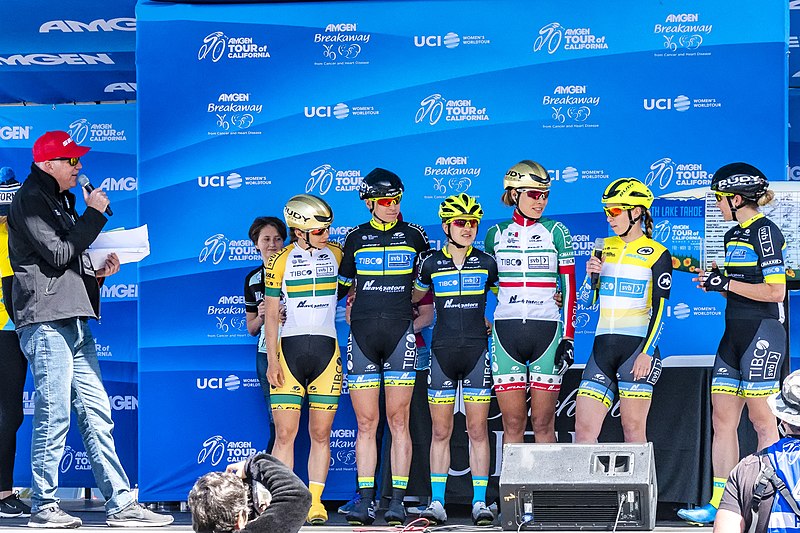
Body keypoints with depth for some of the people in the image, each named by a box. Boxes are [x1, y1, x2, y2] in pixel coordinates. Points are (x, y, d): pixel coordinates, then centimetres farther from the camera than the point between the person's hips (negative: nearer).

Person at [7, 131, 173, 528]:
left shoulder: (60, 200, 23)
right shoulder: (31, 199, -5)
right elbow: (56, 254, -15)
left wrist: (97, 272, 8)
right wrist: (94, 214, -8)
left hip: (73, 320, 9)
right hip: (46, 320, -9)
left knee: (96, 414, 5)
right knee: (53, 416, -7)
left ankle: (121, 503, 4)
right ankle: (43, 507, 0)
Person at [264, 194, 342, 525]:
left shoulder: (336, 254, 7)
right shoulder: (280, 262, 2)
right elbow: (271, 315, 3)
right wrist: (271, 359, -4)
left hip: (326, 350, 2)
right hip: (289, 348, -2)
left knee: (321, 433, 1)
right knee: (285, 433, -7)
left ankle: (315, 502, 6)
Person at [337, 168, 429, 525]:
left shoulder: (414, 236, 7)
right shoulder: (356, 238, 10)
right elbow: (341, 286, 22)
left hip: (399, 335, -1)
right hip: (362, 336, 2)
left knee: (398, 421, -3)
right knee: (366, 423, 1)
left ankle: (397, 502, -2)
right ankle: (365, 502, 3)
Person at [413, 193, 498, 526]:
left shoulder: (486, 264, 3)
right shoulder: (431, 263, 4)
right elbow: (414, 297, 22)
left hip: (476, 351, -1)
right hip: (442, 350, 1)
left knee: (478, 430, 0)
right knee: (441, 431, 3)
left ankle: (480, 503, 3)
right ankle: (437, 504, 6)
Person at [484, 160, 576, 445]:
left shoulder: (556, 232, 6)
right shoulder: (496, 234, 11)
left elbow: (569, 287, 4)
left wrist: (568, 338, -4)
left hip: (546, 332, -1)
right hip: (506, 333, 1)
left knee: (543, 422, -2)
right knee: (513, 423, -1)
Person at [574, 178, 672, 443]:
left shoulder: (657, 254, 0)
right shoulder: (606, 247, 15)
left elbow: (659, 311, -5)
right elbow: (587, 300, 17)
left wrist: (647, 352, -14)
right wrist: (591, 275, -2)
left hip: (637, 346, -5)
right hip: (603, 346, 5)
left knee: (634, 430, -5)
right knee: (583, 429, -3)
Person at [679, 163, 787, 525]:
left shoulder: (764, 232, -11)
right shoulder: (733, 236, 16)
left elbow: (775, 291, -17)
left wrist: (727, 283, -13)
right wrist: (712, 279, 5)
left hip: (762, 332, -9)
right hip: (734, 333, 9)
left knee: (761, 419, -4)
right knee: (722, 419, 6)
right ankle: (719, 504, 9)